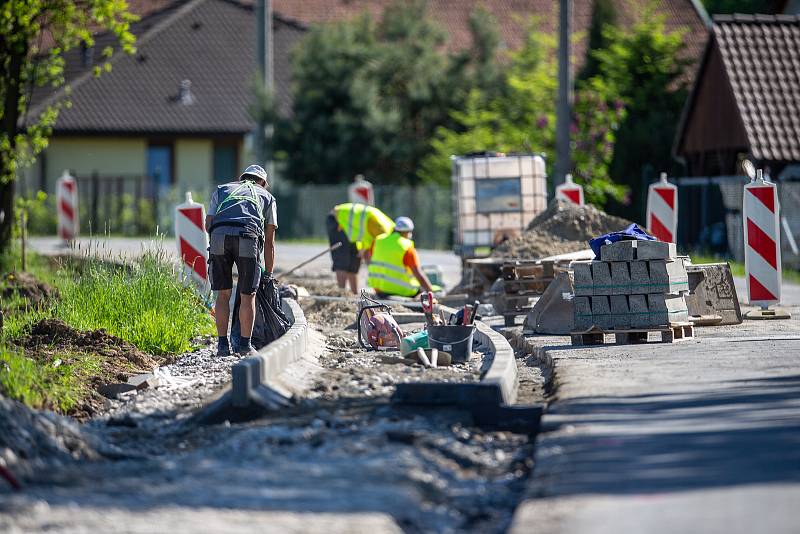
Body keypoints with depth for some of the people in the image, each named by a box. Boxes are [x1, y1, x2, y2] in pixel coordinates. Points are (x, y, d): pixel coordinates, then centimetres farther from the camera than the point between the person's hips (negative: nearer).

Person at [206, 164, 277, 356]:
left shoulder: (222, 189, 33)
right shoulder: (267, 197, 30)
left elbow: (208, 224, 20)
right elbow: (269, 242, 29)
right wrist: (268, 274, 35)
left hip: (219, 236, 2)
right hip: (248, 238, -2)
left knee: (223, 294, 11)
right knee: (248, 295, 9)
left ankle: (222, 344, 11)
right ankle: (245, 345, 10)